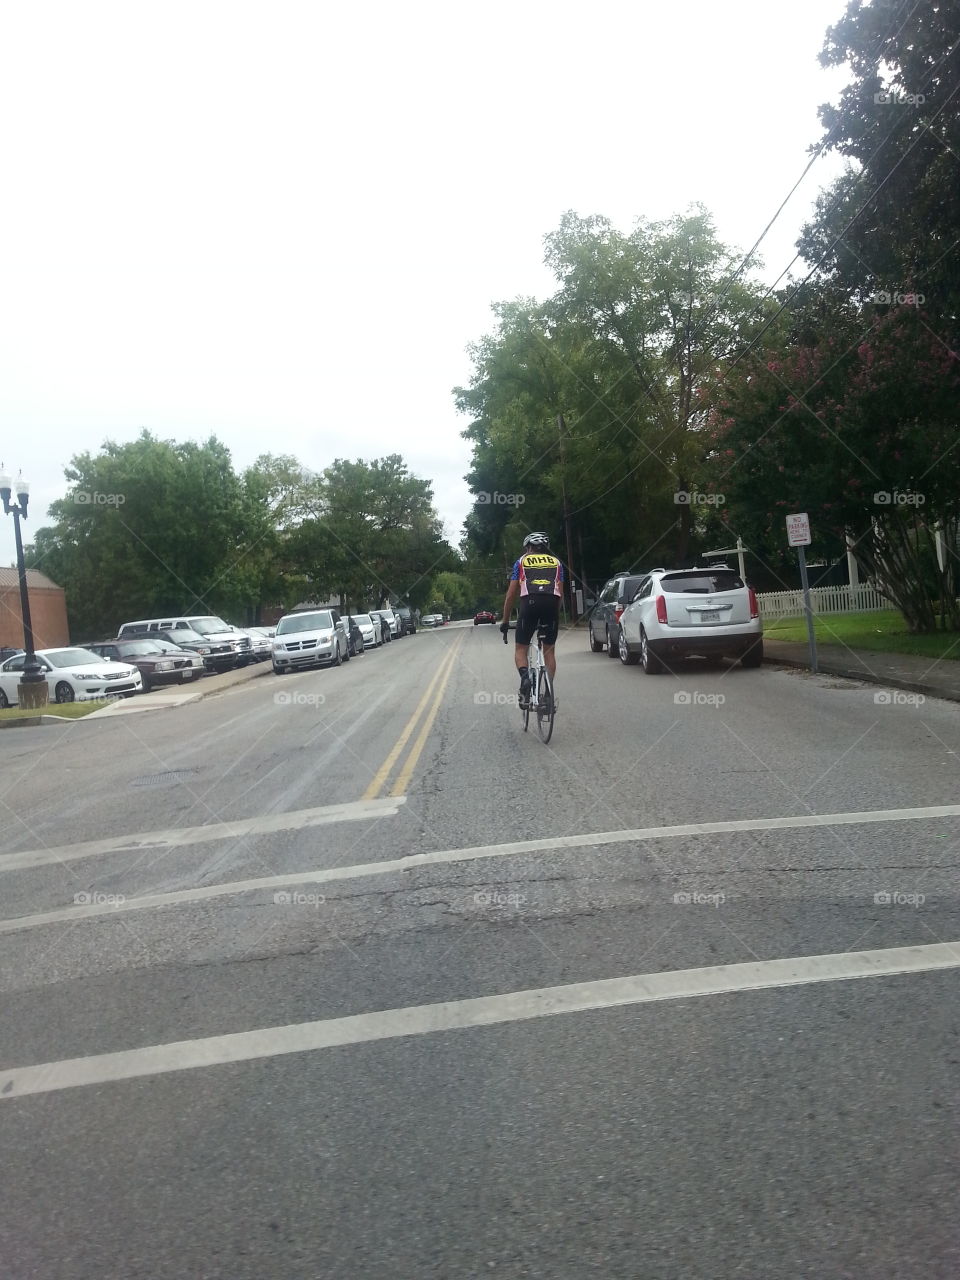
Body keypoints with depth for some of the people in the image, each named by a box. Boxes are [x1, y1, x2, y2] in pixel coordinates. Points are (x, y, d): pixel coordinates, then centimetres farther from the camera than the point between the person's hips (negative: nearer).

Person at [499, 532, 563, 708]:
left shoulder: (521, 562, 20)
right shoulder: (556, 562, 24)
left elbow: (511, 594, 16)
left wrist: (505, 620, 23)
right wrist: (555, 613, 31)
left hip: (529, 603, -2)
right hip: (552, 604, 2)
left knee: (520, 649, 10)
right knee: (549, 650, 15)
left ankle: (525, 677, -18)